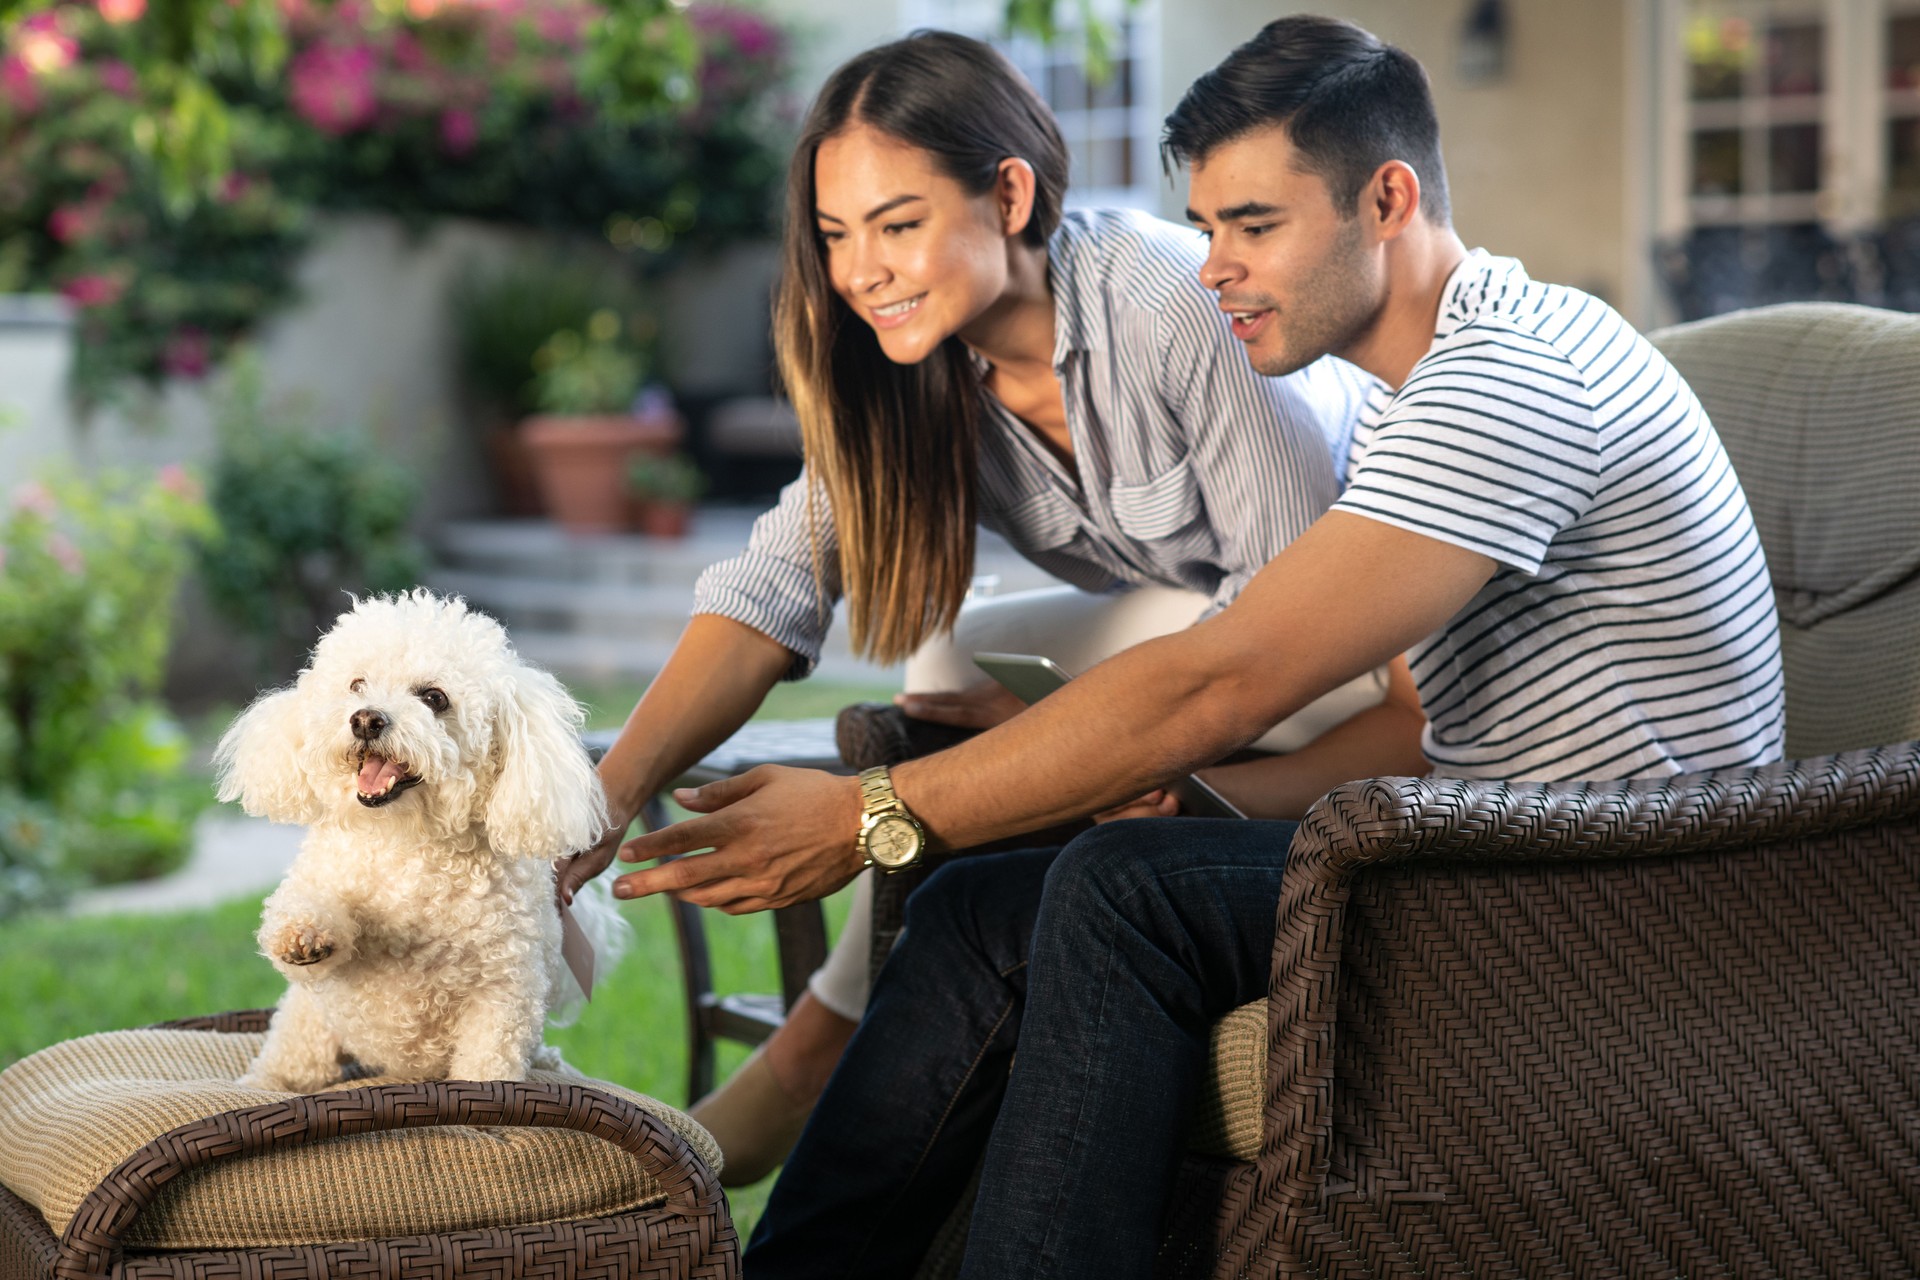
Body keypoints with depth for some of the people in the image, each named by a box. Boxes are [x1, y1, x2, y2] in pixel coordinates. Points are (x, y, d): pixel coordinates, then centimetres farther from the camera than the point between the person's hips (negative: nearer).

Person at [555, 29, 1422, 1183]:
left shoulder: (1173, 305, -29)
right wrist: (612, 797, -31)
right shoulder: (919, 375, -8)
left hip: (1394, 645, -7)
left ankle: (820, 1052, -11)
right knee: (949, 660, -14)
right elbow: (776, 583, -18)